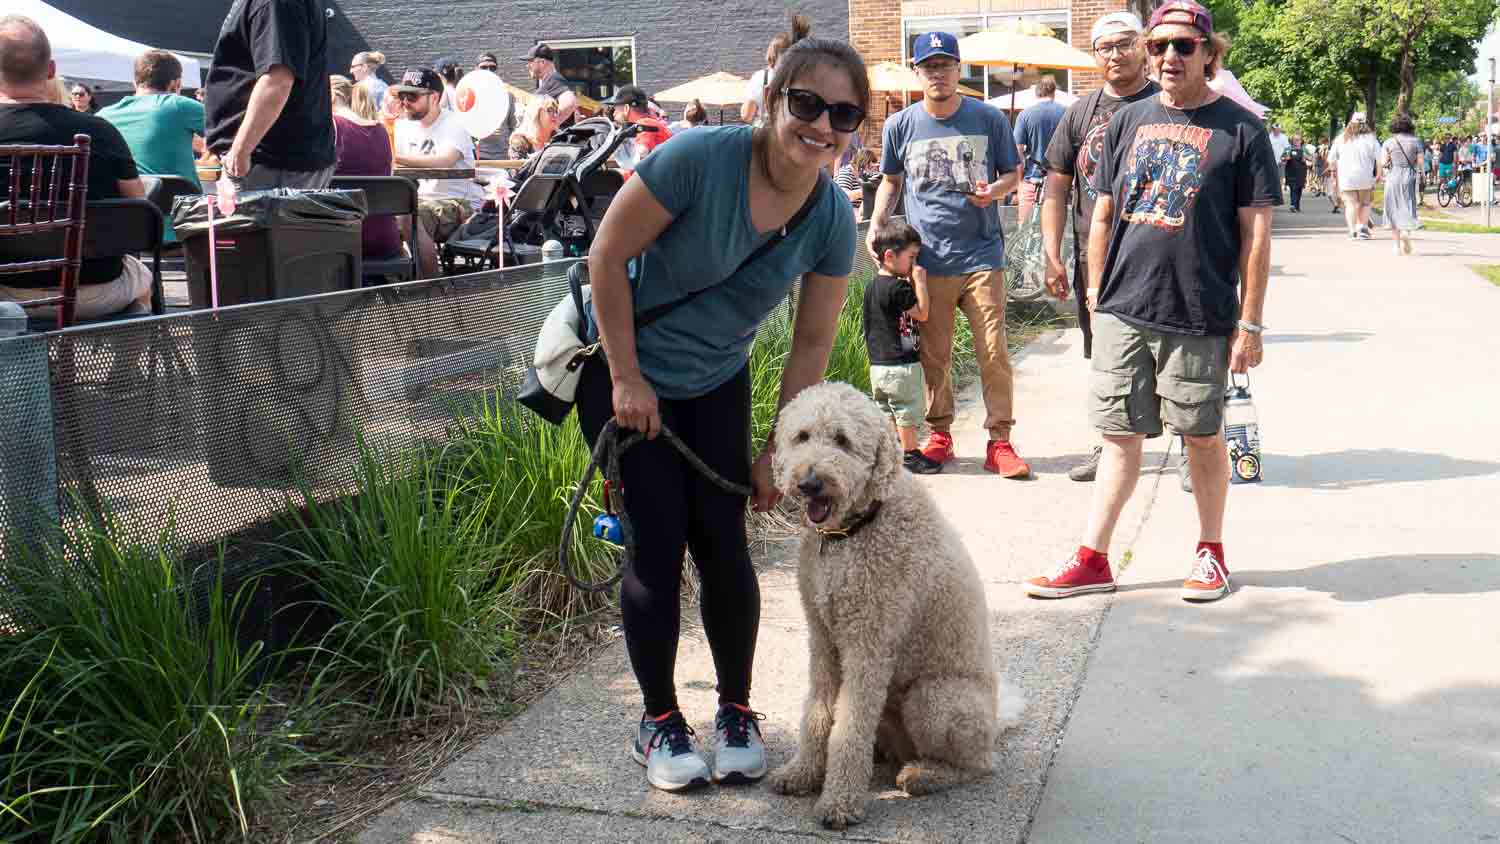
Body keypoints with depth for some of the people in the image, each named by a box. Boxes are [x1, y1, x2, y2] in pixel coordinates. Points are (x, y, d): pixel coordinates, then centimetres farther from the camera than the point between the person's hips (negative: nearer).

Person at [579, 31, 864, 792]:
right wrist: (627, 378, -15)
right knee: (658, 545, -4)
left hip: (716, 381, 3)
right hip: (626, 372, -3)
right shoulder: (700, 157, -27)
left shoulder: (833, 220, -12)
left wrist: (777, 453, -3)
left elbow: (811, 344, -4)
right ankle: (659, 722, 14)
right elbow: (607, 256, -19)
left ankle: (736, 712, 19)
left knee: (722, 543, 0)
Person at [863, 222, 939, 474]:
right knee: (908, 411, 4)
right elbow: (922, 313, -12)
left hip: (878, 364, 9)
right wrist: (920, 282, -8)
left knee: (887, 411, 16)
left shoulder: (872, 286, 8)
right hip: (901, 364, -9)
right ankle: (910, 455, 13)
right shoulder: (898, 287, -19)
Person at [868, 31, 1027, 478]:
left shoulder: (990, 120, 2)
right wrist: (876, 225, 1)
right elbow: (890, 182, 17)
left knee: (994, 352, -3)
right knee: (934, 354, 8)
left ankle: (1000, 441, 5)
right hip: (927, 258, 1)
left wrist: (995, 190, -12)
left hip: (981, 255, -1)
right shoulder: (900, 126, 5)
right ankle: (940, 435, 22)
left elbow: (1014, 172, 11)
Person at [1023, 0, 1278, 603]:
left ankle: (1211, 552, 26)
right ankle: (1093, 559, 14)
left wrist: (1250, 324, -6)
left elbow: (1256, 233, -3)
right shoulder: (1129, 122, 10)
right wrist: (1096, 296, 10)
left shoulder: (1240, 130, -1)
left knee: (1203, 438, 8)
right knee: (1120, 435, 8)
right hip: (1122, 313, 3)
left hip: (1199, 320, -3)